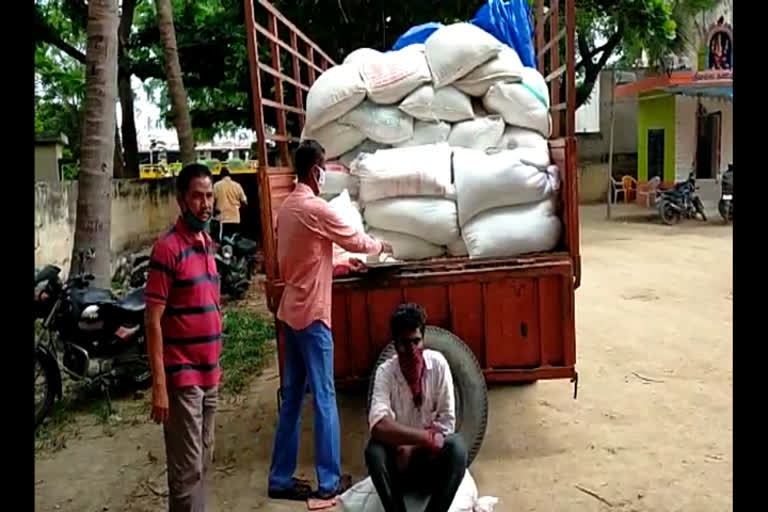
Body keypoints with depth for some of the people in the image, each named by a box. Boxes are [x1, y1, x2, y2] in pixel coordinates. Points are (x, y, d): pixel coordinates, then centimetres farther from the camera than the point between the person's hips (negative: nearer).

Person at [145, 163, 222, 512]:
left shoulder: (207, 244, 10)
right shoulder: (167, 249, -14)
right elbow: (153, 321, -16)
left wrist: (216, 365, 16)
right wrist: (159, 385, -19)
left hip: (209, 374, 8)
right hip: (181, 377, -8)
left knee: (203, 461, 17)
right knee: (187, 469, 1)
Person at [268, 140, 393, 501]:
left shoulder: (286, 208, 11)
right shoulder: (316, 208, -15)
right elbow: (355, 241, -4)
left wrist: (343, 264, 23)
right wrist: (380, 247, 15)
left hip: (290, 312, 9)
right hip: (311, 315, -9)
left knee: (292, 396, 13)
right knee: (324, 397, 1)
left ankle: (281, 479, 20)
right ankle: (329, 481, 12)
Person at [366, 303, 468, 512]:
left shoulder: (438, 364, -9)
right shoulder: (385, 372, -13)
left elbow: (447, 423, -10)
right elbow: (379, 425, -28)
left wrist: (413, 447, -19)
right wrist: (427, 437, -31)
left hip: (432, 459, 1)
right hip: (399, 460, 0)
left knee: (456, 447, -30)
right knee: (374, 451, -31)